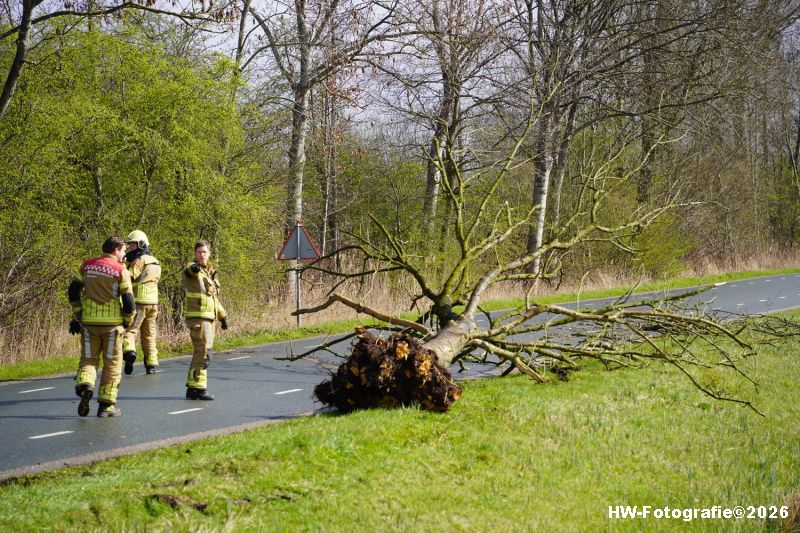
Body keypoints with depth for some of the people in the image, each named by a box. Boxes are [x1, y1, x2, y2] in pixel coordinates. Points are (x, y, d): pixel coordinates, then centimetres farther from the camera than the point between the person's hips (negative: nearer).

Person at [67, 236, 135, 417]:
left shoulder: (87, 266, 7)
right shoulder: (120, 270, -6)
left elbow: (73, 292, 8)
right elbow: (128, 302, -10)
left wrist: (77, 315, 19)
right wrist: (127, 322, 8)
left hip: (89, 321, 3)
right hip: (112, 323, -3)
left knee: (88, 359, 13)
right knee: (112, 364, 9)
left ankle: (85, 386, -17)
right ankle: (106, 405, 10)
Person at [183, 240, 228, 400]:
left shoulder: (210, 271, 18)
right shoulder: (192, 269, -7)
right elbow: (190, 271, -35)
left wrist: (223, 315, 23)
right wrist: (195, 267, -58)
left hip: (209, 317, 9)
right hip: (197, 317, -9)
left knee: (200, 353, 12)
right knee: (203, 353, -14)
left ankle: (193, 387, 19)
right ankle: (198, 387, -12)